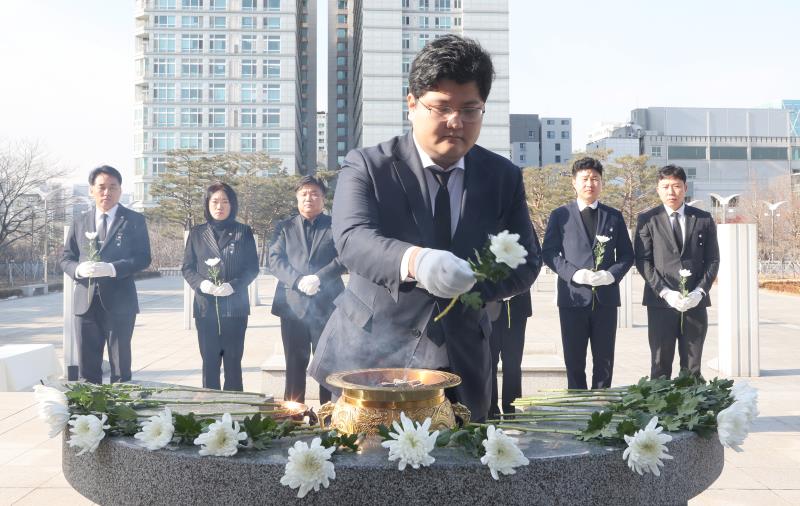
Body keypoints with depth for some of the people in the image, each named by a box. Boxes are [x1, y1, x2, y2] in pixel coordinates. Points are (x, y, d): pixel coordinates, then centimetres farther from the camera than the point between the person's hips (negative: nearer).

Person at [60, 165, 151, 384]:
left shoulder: (134, 220, 2)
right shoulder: (80, 222, 13)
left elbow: (143, 258, -6)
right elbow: (66, 258, 12)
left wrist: (111, 268, -21)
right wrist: (78, 269, -11)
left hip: (119, 302, -3)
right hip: (85, 301, 3)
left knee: (120, 365, 3)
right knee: (87, 366, 8)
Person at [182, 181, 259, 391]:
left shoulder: (243, 232, 5)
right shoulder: (197, 233, 10)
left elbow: (253, 268, 2)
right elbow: (187, 268, 9)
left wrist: (234, 285, -15)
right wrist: (200, 283, -11)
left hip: (235, 307, -1)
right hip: (205, 307, 1)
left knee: (233, 361, 3)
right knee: (209, 361, 4)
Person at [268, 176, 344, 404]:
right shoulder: (285, 228, 14)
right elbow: (275, 260, 3)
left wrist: (319, 278, -16)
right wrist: (299, 281, -13)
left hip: (326, 305, -1)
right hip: (292, 305, 2)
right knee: (295, 365, 6)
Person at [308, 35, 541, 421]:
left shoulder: (504, 177, 3)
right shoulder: (366, 166, -7)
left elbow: (526, 261, 4)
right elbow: (352, 239, -23)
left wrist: (471, 283, -18)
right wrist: (414, 260, -44)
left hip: (461, 365, 3)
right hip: (372, 359, -3)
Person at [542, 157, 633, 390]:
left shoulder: (614, 217, 12)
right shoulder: (560, 215, 6)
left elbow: (626, 255, 11)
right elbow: (548, 253, 0)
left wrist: (611, 274, -9)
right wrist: (574, 274, -15)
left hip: (606, 297, 2)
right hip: (573, 296, -2)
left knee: (604, 361, 7)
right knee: (574, 361, 3)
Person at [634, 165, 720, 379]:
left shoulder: (704, 219, 10)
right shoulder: (647, 220, 4)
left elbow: (713, 260, 8)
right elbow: (643, 261, -2)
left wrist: (700, 291, -7)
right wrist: (665, 292, -13)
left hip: (695, 303, 2)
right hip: (661, 303, -2)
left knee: (692, 369, 7)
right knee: (660, 369, 2)